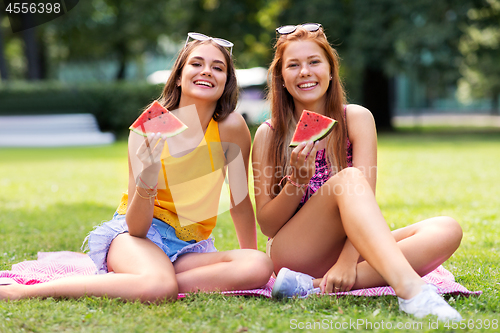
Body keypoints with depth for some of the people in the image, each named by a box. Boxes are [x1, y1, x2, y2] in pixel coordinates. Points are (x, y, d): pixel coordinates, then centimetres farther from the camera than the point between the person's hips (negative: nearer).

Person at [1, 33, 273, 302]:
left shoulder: (231, 128, -10)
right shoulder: (147, 131, -13)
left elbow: (240, 202, 4)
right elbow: (137, 228, -15)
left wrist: (250, 261, 10)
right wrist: (146, 183, -34)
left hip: (188, 247, 4)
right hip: (136, 237, -3)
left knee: (261, 266, -28)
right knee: (159, 287, -39)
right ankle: (23, 291, -24)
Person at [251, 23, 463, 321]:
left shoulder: (357, 119, 3)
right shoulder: (269, 135, 1)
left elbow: (364, 196, -9)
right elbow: (267, 225, 0)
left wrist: (347, 261, -25)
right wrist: (298, 180, -19)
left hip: (348, 248, 3)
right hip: (294, 253, -3)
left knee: (447, 230, -21)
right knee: (349, 178, -29)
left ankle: (317, 286, -35)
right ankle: (411, 291, -49)